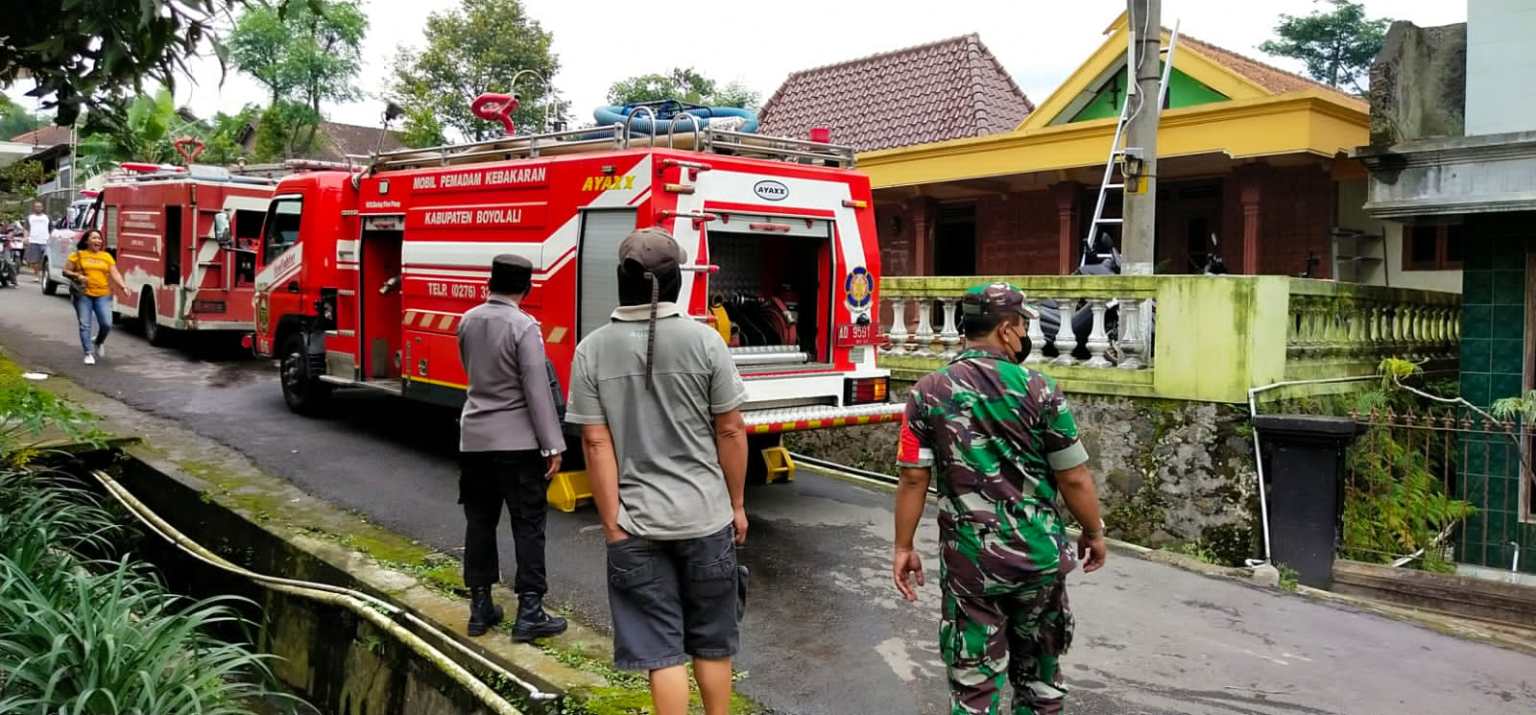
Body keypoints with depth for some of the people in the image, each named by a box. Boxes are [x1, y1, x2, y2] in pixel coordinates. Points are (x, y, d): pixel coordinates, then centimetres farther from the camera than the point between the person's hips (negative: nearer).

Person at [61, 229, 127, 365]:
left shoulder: (107, 256, 12)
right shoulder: (78, 255, 7)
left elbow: (115, 274, 5)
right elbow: (65, 271, 9)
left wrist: (122, 285, -12)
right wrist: (77, 276, -11)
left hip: (103, 295, 1)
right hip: (83, 294, -1)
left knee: (106, 324, -8)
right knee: (85, 325, -4)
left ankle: (99, 342, 23)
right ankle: (88, 353, 2)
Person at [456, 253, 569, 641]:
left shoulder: (468, 321, 4)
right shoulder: (524, 326, -15)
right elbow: (537, 390, -17)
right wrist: (553, 445, -14)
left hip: (474, 438, 6)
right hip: (517, 441, -6)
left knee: (479, 521, 13)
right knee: (527, 525, 1)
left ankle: (480, 607, 20)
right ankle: (529, 611, 2)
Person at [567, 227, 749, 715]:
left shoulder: (592, 350, -5)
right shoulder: (704, 340, -7)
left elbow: (596, 443, -6)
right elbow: (730, 431, -4)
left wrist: (611, 522, -1)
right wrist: (736, 505, 8)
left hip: (636, 525, 0)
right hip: (705, 516, 0)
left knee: (661, 651, 9)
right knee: (712, 643, 18)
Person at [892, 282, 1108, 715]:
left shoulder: (928, 393, -5)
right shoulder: (1039, 389, -7)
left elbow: (914, 479, -6)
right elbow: (1074, 478, -5)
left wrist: (903, 547, 4)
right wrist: (1094, 533, 11)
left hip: (970, 562, 0)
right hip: (1040, 557, 0)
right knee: (1039, 676, 20)